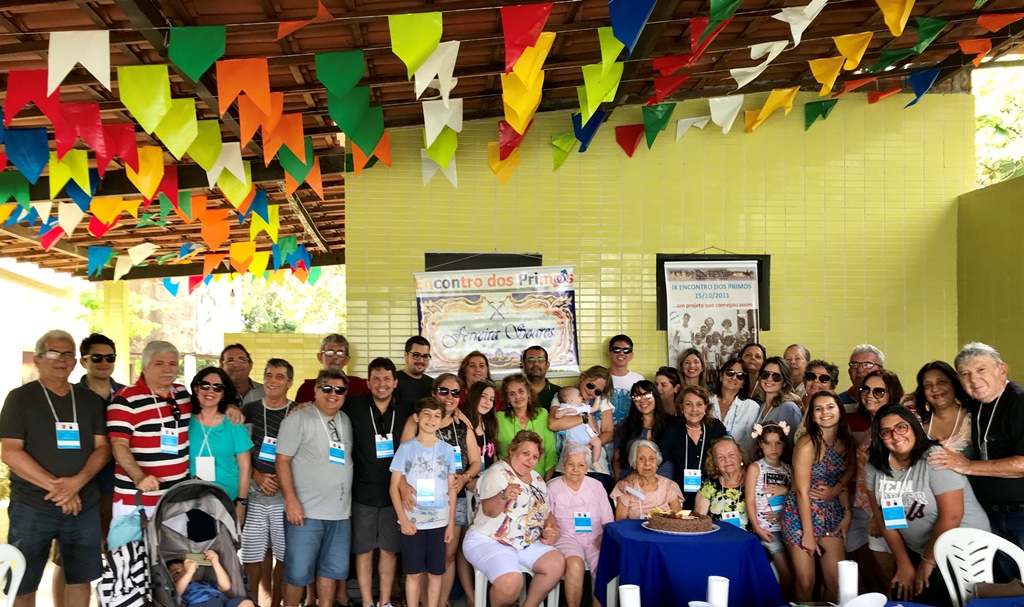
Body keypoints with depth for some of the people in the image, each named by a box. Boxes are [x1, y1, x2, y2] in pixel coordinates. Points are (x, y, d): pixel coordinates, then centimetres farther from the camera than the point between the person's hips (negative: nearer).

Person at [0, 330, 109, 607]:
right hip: (31, 508, -3)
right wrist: (56, 487, -16)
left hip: (84, 506, 3)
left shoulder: (90, 400, 9)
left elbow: (102, 447, 5)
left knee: (80, 579, 8)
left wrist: (77, 482, -14)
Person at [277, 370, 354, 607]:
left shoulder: (346, 421, 13)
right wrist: (291, 501, -17)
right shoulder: (298, 419, -6)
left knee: (334, 569, 13)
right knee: (298, 571, 0)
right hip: (306, 512, -6)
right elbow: (282, 460, -10)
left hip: (341, 513, 6)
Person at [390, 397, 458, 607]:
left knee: (436, 572, 8)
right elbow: (394, 486, -2)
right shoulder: (406, 448, -2)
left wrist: (451, 523, 3)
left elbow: (451, 489, 6)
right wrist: (403, 519, -10)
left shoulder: (448, 450, 3)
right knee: (413, 573, 5)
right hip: (412, 521, -2)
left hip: (439, 521, 2)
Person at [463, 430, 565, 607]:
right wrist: (504, 496, -46)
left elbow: (547, 512, 20)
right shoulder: (497, 473, -12)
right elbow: (489, 511, -25)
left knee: (557, 563, -14)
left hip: (527, 544, 8)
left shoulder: (537, 479, 13)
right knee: (511, 581, -31)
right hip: (488, 541, -8)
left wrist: (551, 529, -2)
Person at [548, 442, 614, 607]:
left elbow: (607, 519, 11)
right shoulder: (552, 488, 6)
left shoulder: (596, 486, 12)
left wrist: (605, 536, -9)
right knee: (575, 565, -34)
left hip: (594, 540, 2)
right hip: (566, 538, -2)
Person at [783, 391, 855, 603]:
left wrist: (847, 513, -3)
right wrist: (808, 533, -16)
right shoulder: (808, 444, -16)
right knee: (805, 583, -1)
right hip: (801, 514, -6)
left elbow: (842, 482, 11)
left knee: (838, 581, 4)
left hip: (831, 515, 6)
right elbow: (802, 492, -16)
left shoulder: (845, 443, 4)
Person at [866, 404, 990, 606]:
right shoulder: (875, 467, -5)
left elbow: (951, 517, -23)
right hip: (915, 551, 6)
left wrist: (928, 562, -13)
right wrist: (904, 564, 2)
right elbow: (886, 519, 2)